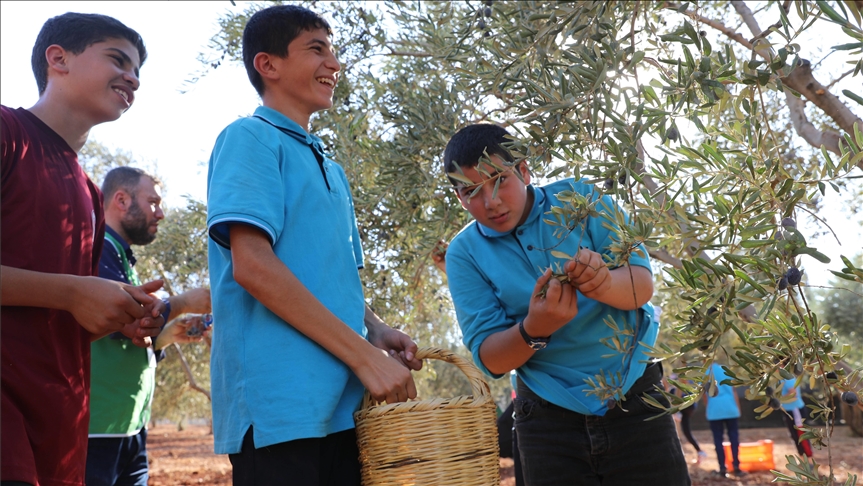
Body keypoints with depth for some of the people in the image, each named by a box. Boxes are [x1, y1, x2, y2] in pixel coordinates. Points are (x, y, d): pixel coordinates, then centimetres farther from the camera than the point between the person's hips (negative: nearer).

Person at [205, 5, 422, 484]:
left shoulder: (331, 170, 21)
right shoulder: (251, 139, -3)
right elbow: (252, 266, -16)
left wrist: (376, 330, 3)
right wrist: (364, 354, -16)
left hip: (342, 405, 8)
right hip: (280, 407, -8)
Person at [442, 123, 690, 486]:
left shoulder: (580, 199, -5)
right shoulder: (464, 254, -5)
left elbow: (642, 283, -12)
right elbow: (489, 358, -10)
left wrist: (605, 283, -35)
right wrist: (533, 330, -30)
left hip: (636, 400, 0)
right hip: (550, 419, 0)